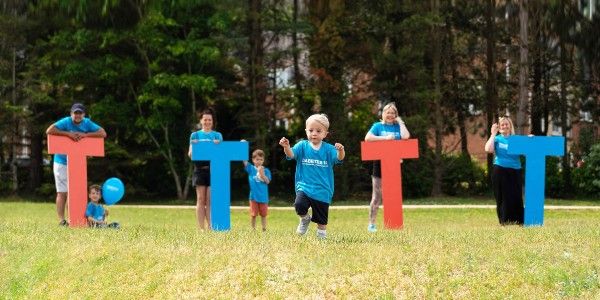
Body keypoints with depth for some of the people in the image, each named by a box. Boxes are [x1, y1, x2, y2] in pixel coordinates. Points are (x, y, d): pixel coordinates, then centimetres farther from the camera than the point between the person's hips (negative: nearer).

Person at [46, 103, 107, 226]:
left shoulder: (87, 123, 0)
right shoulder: (66, 122, -12)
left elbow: (103, 133, -7)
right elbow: (49, 130, -24)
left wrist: (85, 134, -18)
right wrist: (68, 133, -27)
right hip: (62, 163, -4)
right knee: (62, 193, -4)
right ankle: (62, 220, -4)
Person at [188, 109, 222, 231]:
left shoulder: (217, 135, 12)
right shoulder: (195, 135, 11)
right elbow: (190, 154, 5)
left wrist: (218, 145, -17)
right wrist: (193, 146, -16)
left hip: (213, 169, 0)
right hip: (200, 169, 0)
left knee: (210, 200, -4)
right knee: (201, 199, -2)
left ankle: (210, 226, -4)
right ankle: (201, 228, -3)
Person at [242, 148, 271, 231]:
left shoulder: (266, 171, 2)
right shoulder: (251, 169, 1)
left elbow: (267, 181, -9)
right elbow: (244, 160, -10)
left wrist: (262, 173, -22)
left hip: (263, 197, 0)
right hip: (254, 196, 0)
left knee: (263, 214, 9)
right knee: (253, 214, 4)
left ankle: (264, 229, 17)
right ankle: (253, 229, 13)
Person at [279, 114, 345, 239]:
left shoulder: (328, 149, -2)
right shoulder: (302, 146, 0)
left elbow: (339, 158, -16)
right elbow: (291, 154, -15)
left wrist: (341, 151, -39)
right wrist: (286, 147, -37)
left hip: (322, 190, 0)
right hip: (304, 186, 0)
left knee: (321, 219, 8)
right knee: (300, 205, -26)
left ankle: (322, 236, 29)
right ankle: (305, 219, 6)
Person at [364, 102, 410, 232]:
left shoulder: (397, 126, 9)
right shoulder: (378, 126, 3)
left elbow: (406, 137, -11)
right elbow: (367, 138, -14)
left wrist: (400, 122, -2)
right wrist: (386, 138, -16)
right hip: (380, 163, -3)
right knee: (377, 197, -2)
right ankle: (371, 224, 2)